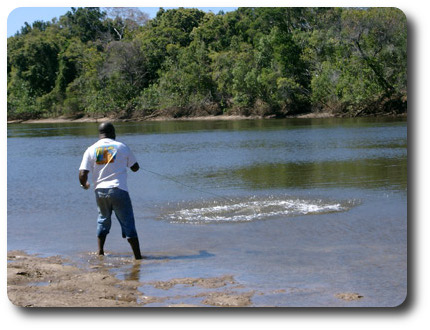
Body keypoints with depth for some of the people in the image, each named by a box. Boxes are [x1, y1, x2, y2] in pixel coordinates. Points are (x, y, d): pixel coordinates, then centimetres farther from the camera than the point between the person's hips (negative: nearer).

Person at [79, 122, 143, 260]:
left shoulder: (91, 150, 4)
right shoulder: (122, 147, 2)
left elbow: (82, 174, -3)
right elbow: (135, 167, 12)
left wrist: (84, 185, 18)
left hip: (100, 191, 3)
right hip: (119, 190, -3)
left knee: (103, 220, 24)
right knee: (128, 224, 1)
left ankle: (100, 252, 26)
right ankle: (138, 256, -2)